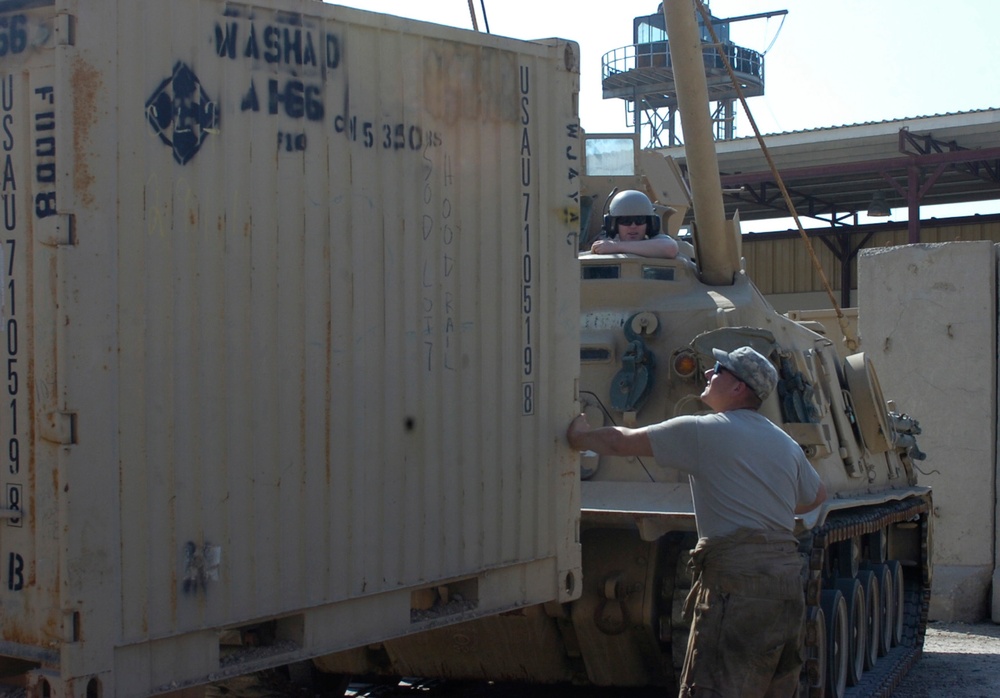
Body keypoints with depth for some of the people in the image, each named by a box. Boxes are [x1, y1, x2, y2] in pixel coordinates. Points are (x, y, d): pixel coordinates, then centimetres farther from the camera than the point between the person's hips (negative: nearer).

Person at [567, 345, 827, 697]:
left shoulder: (703, 431, -5)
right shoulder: (786, 444, 16)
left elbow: (620, 442, -1)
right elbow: (817, 495, 32)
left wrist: (579, 436, 16)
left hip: (736, 579, -8)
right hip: (787, 575, 8)